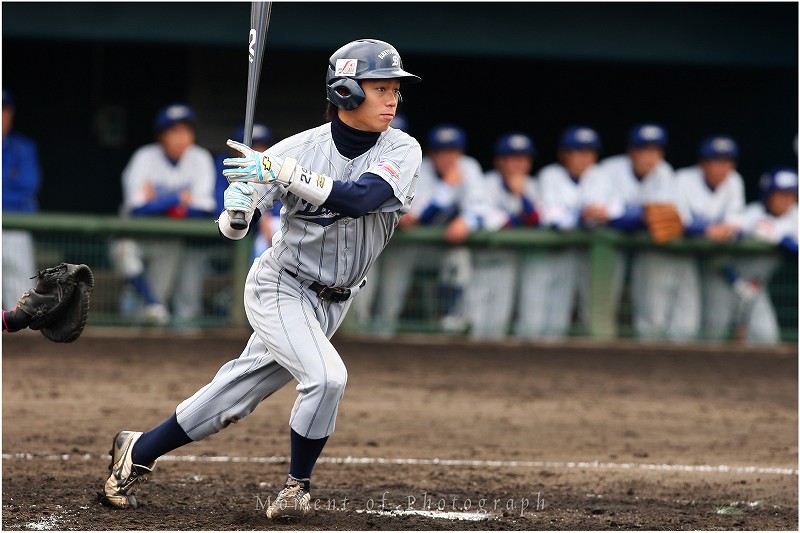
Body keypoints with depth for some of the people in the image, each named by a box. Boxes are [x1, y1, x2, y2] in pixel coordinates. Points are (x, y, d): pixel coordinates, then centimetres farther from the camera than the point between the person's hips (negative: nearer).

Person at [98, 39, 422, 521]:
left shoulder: (403, 151, -13)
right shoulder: (299, 149, -17)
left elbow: (360, 198, -32)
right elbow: (234, 227, -15)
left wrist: (282, 173, -39)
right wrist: (236, 207, -39)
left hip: (333, 302, 4)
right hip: (280, 288, -4)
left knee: (237, 394, 9)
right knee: (325, 376, -24)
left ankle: (140, 450, 27)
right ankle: (298, 485, -2)